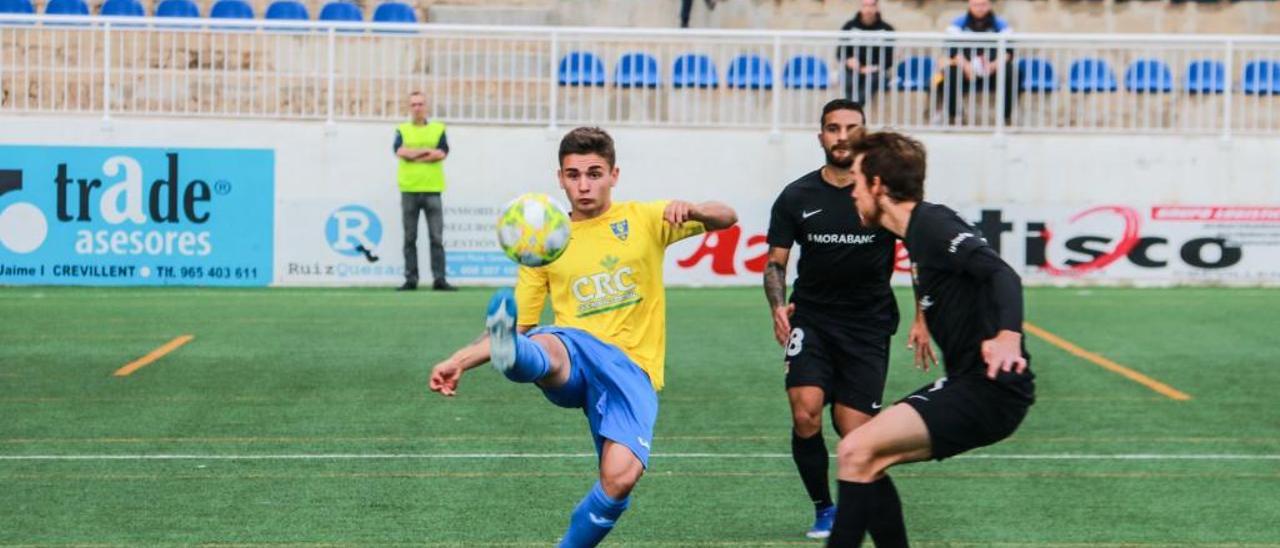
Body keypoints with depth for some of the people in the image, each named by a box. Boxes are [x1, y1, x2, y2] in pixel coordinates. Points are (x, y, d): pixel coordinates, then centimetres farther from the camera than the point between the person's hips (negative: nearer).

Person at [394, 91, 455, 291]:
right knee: (410, 238, 1)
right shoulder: (402, 130, 12)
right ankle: (411, 279, 4)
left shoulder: (438, 129, 12)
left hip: (432, 190, 0)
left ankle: (439, 279, -4)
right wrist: (429, 151, -7)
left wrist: (414, 155, -6)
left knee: (437, 237, -5)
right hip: (409, 190, 0)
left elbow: (442, 153, -5)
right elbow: (400, 151, -8)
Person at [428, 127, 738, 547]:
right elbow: (519, 327, 17)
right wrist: (460, 361, 2)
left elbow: (726, 218, 4)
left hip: (632, 368, -1)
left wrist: (692, 210, -19)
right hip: (574, 358, 1)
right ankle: (510, 356, -73)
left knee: (620, 477, -24)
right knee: (542, 347, -38)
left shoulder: (643, 220, 11)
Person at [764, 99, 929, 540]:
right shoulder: (796, 197, 0)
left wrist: (922, 320, -2)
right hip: (811, 320, 1)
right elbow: (775, 262, 6)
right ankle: (823, 508, 1)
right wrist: (778, 307, -13)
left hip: (869, 325, -1)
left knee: (854, 431, -5)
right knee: (805, 413, -20)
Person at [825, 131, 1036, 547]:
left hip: (989, 389, -10)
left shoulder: (932, 225, -14)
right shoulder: (919, 231, 15)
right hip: (967, 383, 10)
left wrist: (1008, 336, -46)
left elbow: (1001, 274, -29)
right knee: (863, 458, 9)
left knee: (857, 452, -18)